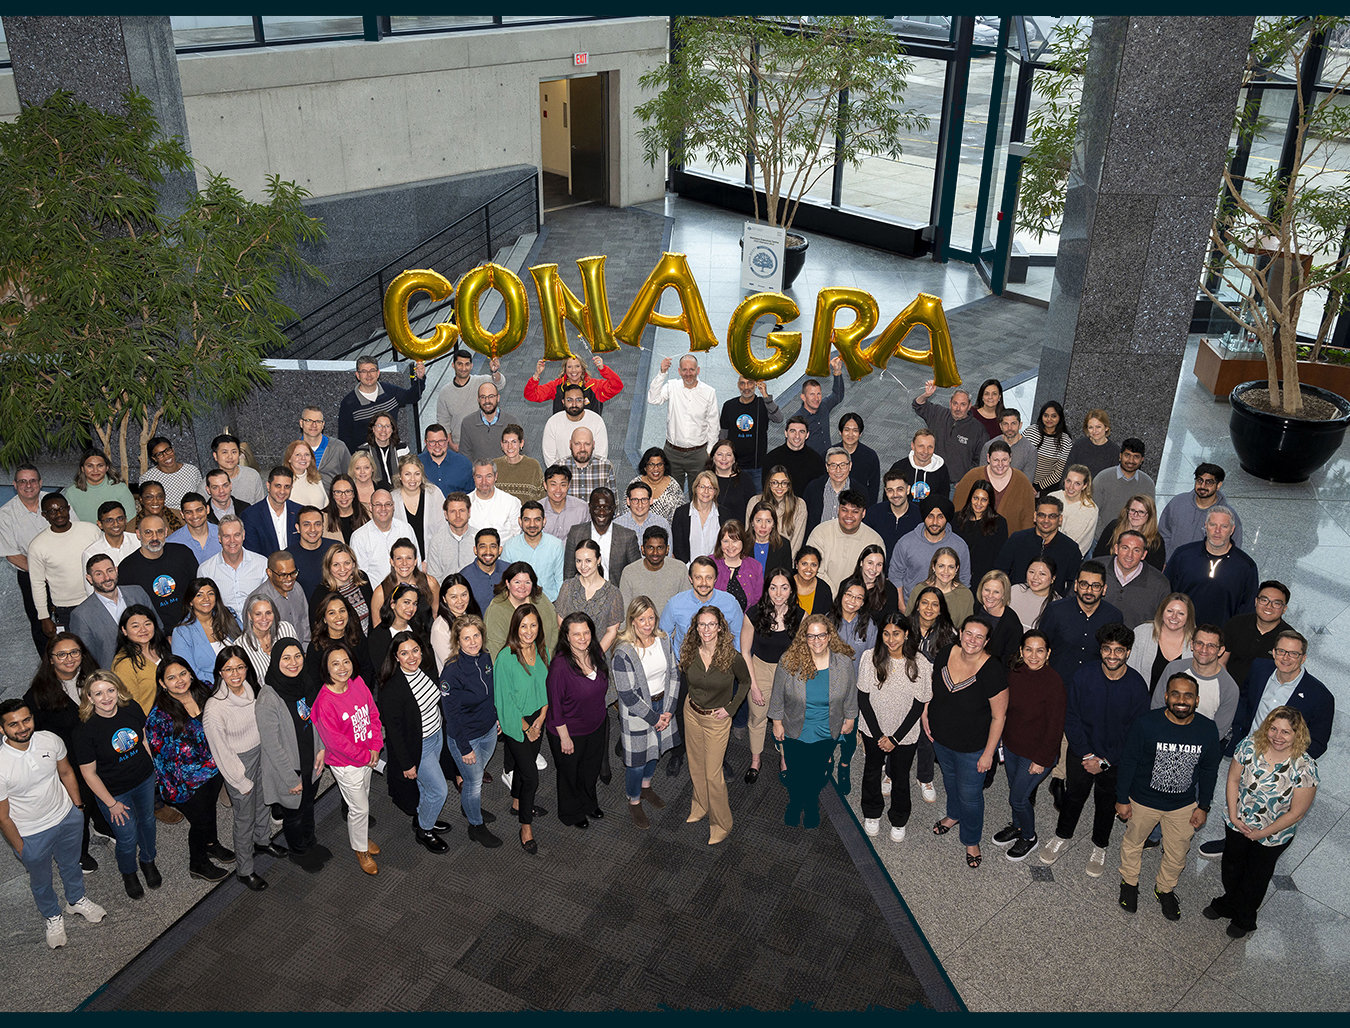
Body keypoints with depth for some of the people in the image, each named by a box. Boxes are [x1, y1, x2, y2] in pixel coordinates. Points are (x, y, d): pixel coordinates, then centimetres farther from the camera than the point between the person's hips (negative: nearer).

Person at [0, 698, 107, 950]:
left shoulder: (50, 741, -20)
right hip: (32, 834, -3)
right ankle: (53, 916, 52)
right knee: (41, 881, 23)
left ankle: (76, 900, 58)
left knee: (71, 864, 29)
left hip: (67, 817, 4)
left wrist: (78, 805, 8)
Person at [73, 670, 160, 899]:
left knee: (147, 821, 25)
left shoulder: (132, 709, -17)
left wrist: (151, 768, 11)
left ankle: (148, 861, 54)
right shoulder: (86, 729, -29)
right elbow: (89, 773, -18)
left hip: (144, 779, 4)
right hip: (113, 791, -4)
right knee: (127, 838, 10)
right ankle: (128, 873, 43)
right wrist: (111, 803, -12)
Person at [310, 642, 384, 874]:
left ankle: (359, 835, 51)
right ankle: (361, 850, 33)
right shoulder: (324, 702, -29)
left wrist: (375, 747, -8)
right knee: (359, 807, 9)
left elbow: (373, 714, 1)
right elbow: (335, 741, -23)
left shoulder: (358, 683, -10)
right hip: (345, 764, -6)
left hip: (368, 757, 6)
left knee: (362, 800, 26)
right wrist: (364, 756, -15)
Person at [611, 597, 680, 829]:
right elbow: (627, 694, -21)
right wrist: (653, 718, -15)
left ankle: (646, 786, 50)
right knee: (637, 759, 7)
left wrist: (669, 711, -6)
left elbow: (674, 674, 1)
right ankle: (634, 803, 31)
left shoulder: (663, 640, -6)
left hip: (662, 705, 6)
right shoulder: (623, 653, -24)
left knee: (656, 749, 24)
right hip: (636, 712, -6)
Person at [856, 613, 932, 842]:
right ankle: (872, 814, 45)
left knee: (900, 777, 14)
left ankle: (899, 822, 39)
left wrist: (895, 738, -13)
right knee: (872, 771, 20)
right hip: (873, 729, 1)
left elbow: (919, 705, -12)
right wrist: (878, 735, -12)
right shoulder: (871, 659, -17)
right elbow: (863, 699, -10)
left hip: (905, 733, -1)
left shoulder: (920, 664, -19)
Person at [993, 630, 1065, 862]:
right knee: (1016, 791, 23)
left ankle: (1029, 838, 32)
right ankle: (1017, 826, 49)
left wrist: (1041, 760, -16)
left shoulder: (1053, 681, -26)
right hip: (1011, 746, 5)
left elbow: (1055, 725, -19)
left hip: (1036, 753, -5)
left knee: (1018, 797, 6)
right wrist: (1001, 742, 12)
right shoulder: (1014, 672, -9)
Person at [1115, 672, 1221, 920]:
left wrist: (1204, 806, 5)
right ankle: (1129, 882, 49)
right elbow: (1128, 762, -13)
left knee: (1177, 853, 20)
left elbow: (1209, 771, 0)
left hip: (1183, 806, 2)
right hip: (1143, 801, -2)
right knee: (1133, 843, 21)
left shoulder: (1207, 730, -16)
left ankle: (1165, 889, 49)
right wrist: (1122, 799, -7)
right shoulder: (1146, 724, -24)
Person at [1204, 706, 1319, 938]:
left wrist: (1262, 833, -14)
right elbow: (1233, 779, -7)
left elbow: (1296, 813, -20)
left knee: (1256, 877, 22)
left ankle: (1244, 919, 49)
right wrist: (1233, 816, -12)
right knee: (1231, 867, 25)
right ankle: (1228, 904, 55)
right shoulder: (1250, 745, -21)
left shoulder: (1305, 768, -29)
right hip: (1238, 823, 2)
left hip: (1273, 836, -2)